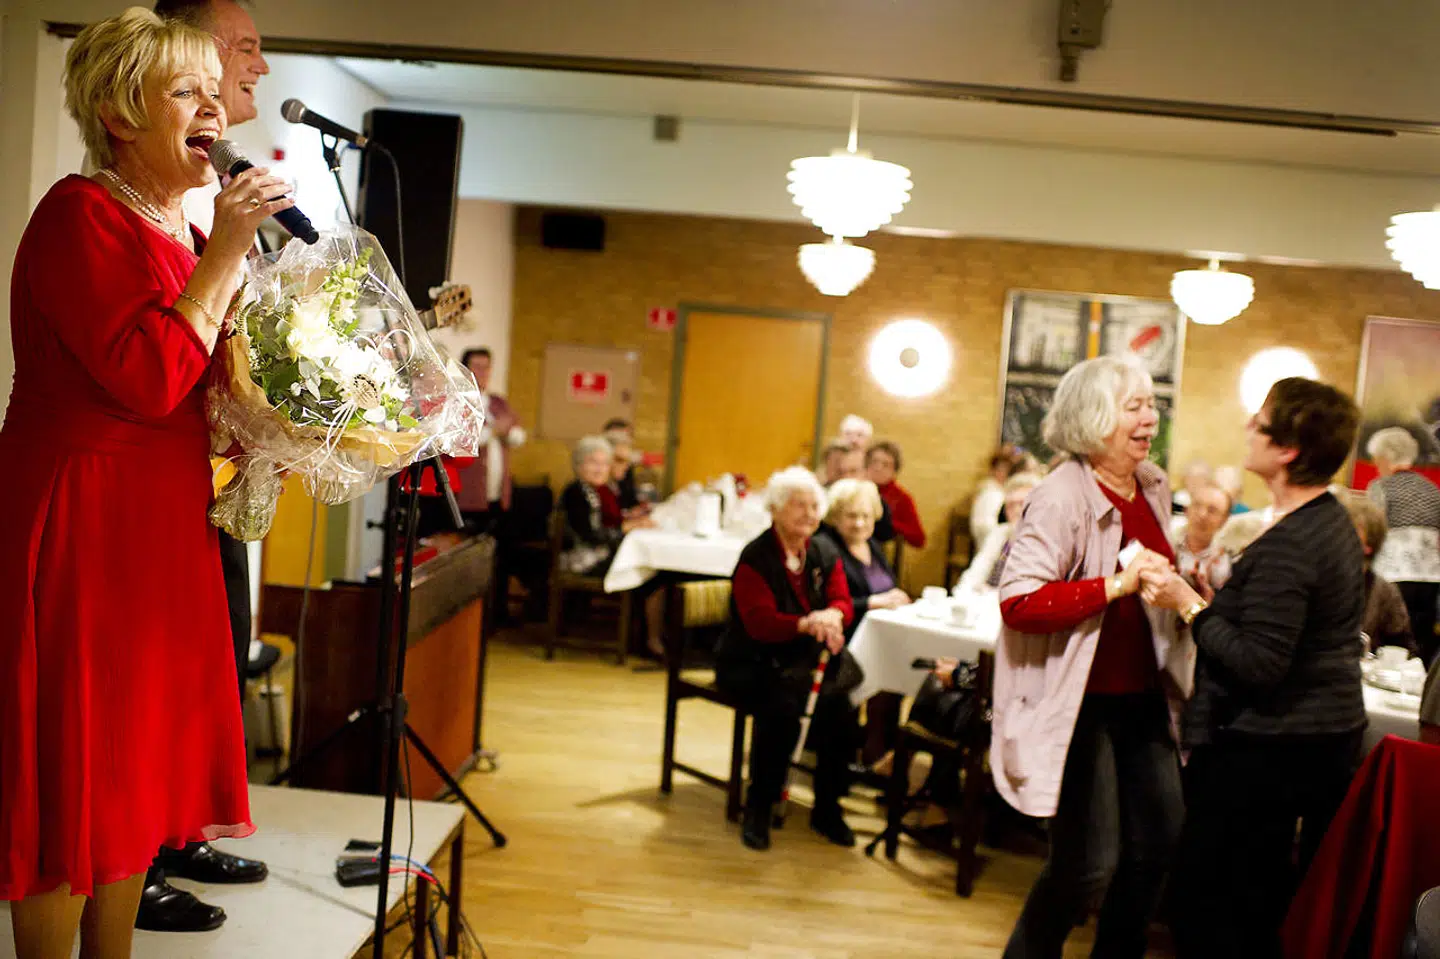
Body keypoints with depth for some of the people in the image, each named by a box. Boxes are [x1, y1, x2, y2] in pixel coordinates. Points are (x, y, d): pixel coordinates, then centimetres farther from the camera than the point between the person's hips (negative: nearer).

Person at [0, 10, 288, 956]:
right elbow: (149, 380, -22)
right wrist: (224, 258, -18)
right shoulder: (79, 214, -11)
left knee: (141, 761, 14)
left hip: (165, 527, 9)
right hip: (77, 523, -8)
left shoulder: (186, 234, 15)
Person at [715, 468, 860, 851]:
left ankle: (827, 809, -5)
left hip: (806, 660, 5)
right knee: (782, 706, -33)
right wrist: (806, 624, -39)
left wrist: (833, 616, -25)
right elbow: (760, 621, -21)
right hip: (753, 661, -5)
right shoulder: (755, 557, -11)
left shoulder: (825, 553, 8)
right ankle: (758, 808, -13)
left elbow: (843, 602, 1)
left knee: (838, 704, -24)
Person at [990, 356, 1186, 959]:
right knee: (1089, 861, -3)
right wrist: (1114, 585, -29)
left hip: (1141, 697, 8)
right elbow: (1017, 603, -26)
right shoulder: (1062, 496, -18)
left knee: (1159, 839, 13)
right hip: (1079, 701, -8)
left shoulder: (1154, 487, 8)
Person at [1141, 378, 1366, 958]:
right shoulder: (1336, 523, 9)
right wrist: (1216, 601, 8)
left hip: (1267, 748, -10)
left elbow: (1258, 665, -25)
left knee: (1206, 907, 0)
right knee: (1266, 904, 20)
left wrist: (1189, 606, -16)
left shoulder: (1285, 546, -22)